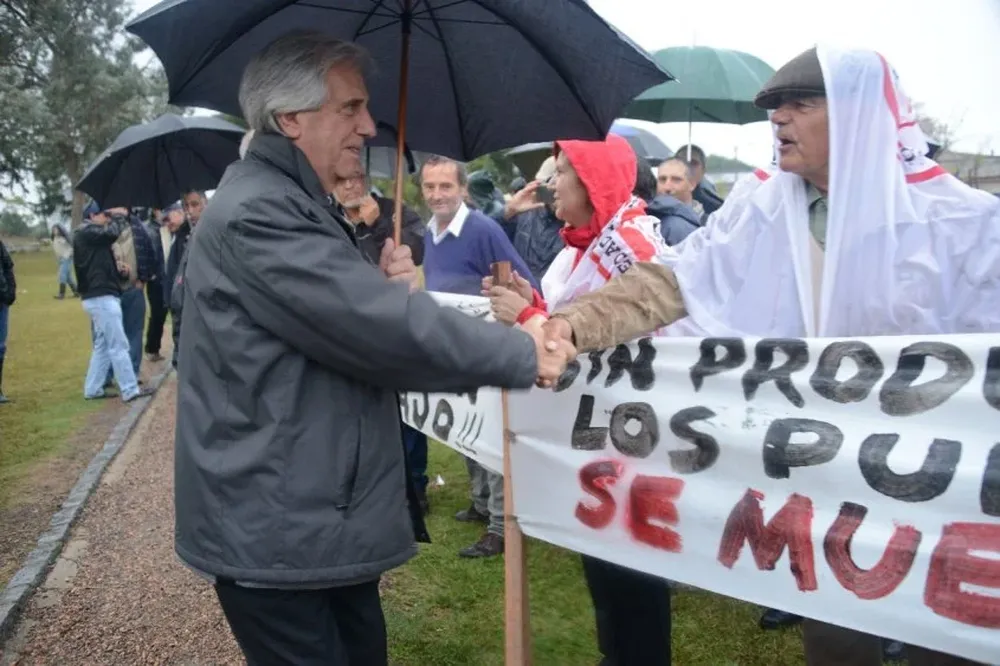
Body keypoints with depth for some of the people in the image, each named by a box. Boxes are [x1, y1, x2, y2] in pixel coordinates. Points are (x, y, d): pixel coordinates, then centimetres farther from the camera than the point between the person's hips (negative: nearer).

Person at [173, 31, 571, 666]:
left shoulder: (300, 209, 15)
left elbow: (346, 325, 18)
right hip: (273, 534, -10)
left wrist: (388, 288, -4)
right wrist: (525, 354, -15)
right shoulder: (256, 212, -20)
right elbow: (387, 330, -27)